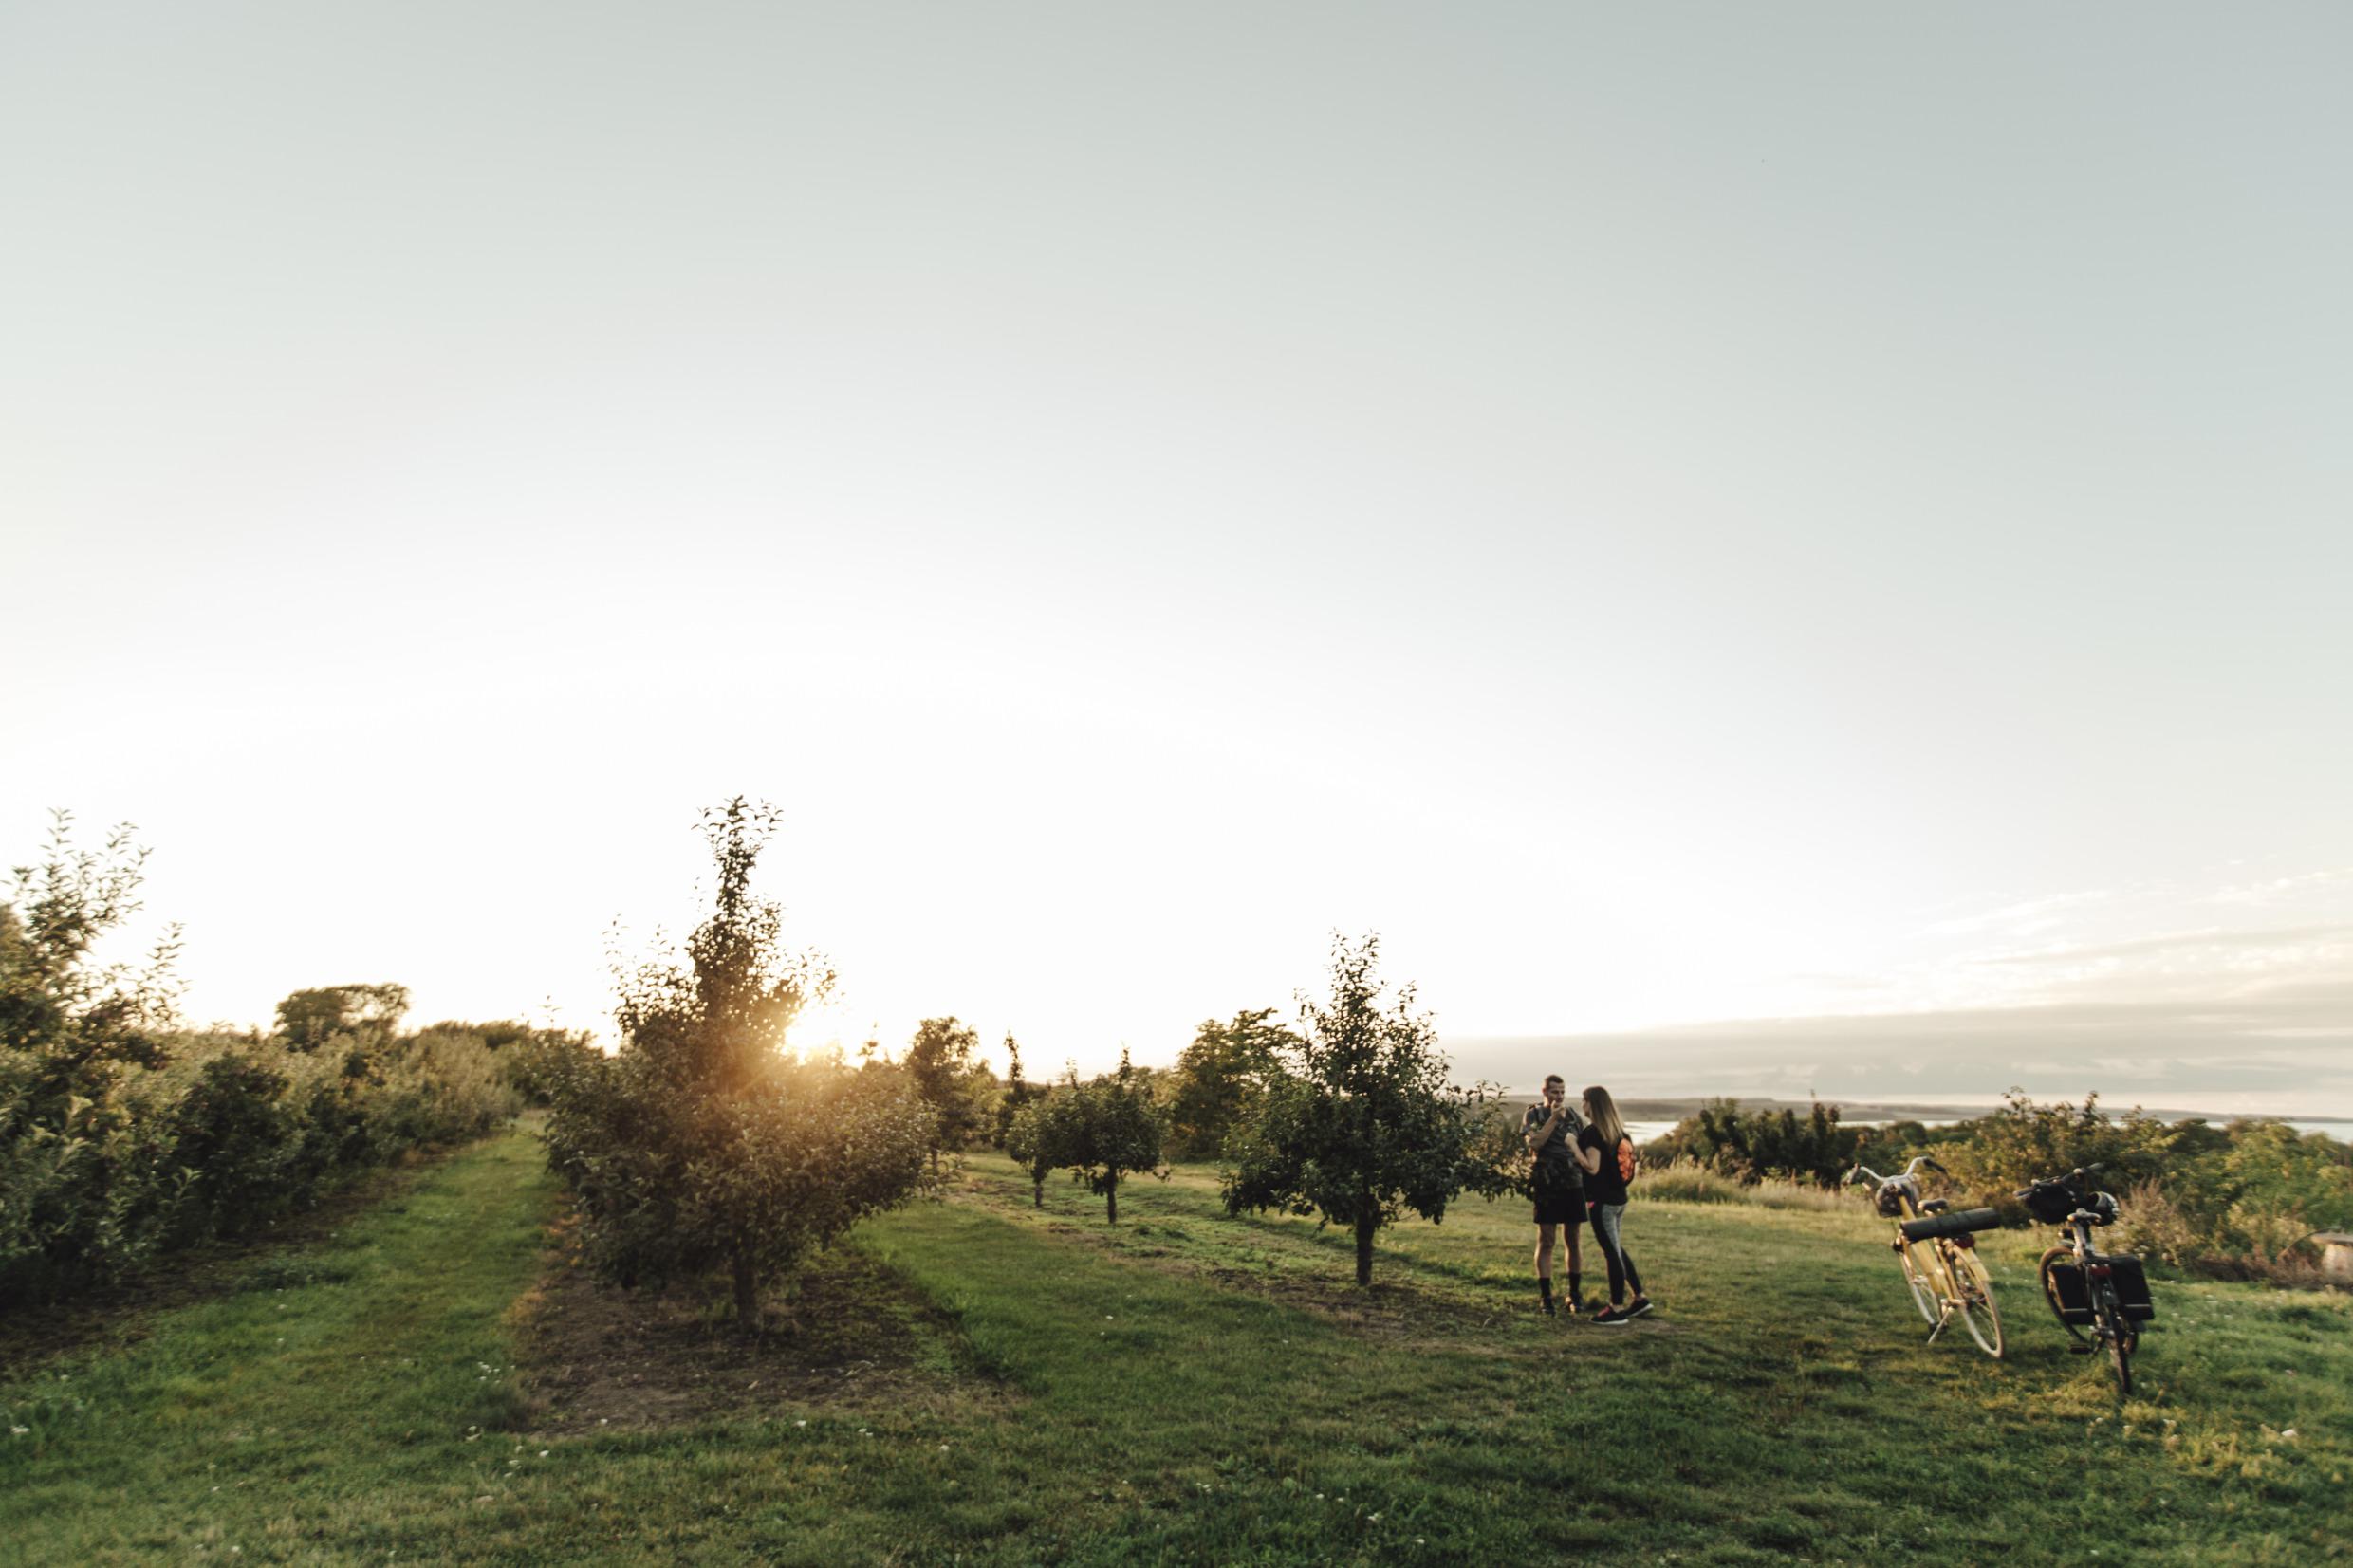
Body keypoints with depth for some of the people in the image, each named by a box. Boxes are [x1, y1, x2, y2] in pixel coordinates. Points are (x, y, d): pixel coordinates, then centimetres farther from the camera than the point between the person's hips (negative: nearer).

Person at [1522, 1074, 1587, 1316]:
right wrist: (1553, 1119, -20)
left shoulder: (1572, 1115, 9)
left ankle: (1575, 1295, 19)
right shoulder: (1533, 1114, -1)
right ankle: (1546, 1298, 6)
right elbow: (1534, 1143, -16)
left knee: (1574, 1241, 7)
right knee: (1545, 1243, 1)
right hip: (1546, 1187, -3)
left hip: (1573, 1185, 3)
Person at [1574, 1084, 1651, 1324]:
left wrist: (1573, 1145, -16)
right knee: (1617, 1250, 20)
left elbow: (1592, 1167, -22)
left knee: (1611, 1252, -1)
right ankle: (1639, 1298, 24)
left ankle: (1617, 1309, 6)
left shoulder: (1593, 1132, -16)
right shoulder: (1618, 1131, 9)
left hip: (1602, 1200, -8)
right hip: (1619, 1198, 8)